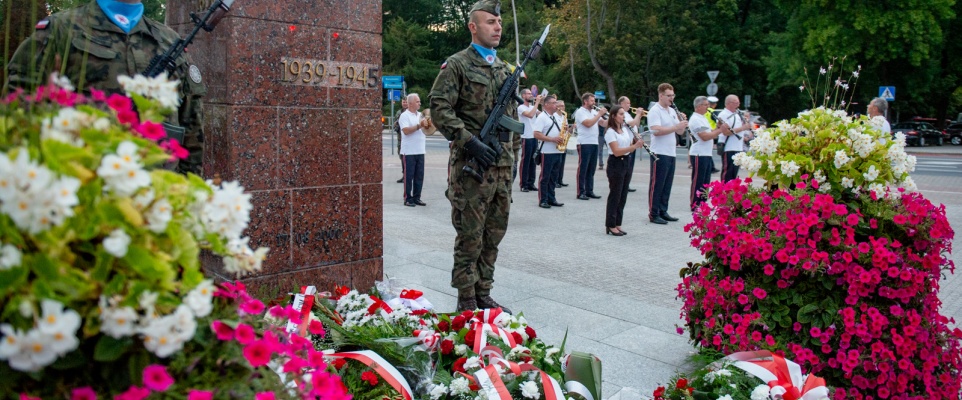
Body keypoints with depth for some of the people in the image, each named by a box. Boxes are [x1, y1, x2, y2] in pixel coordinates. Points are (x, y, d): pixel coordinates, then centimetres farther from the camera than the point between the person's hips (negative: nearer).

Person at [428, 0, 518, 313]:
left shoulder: (505, 70, 17)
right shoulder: (457, 65, -4)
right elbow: (439, 109, -12)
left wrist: (513, 152, 15)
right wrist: (470, 143, -19)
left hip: (502, 166, 7)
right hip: (471, 165, -7)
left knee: (494, 234, 11)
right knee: (470, 236, 0)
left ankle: (483, 295, 23)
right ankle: (466, 301, 12)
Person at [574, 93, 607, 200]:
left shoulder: (594, 112, 17)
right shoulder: (580, 112, -6)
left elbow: (604, 124, 14)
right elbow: (588, 124, -20)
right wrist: (599, 114, -13)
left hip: (594, 143, 7)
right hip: (584, 144, -7)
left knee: (591, 169, 10)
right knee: (583, 169, -4)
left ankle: (589, 191, 15)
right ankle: (581, 192, -1)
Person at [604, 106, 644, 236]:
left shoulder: (626, 129, 11)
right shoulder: (610, 132, -12)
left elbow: (632, 144, 14)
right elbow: (617, 152, -22)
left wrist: (638, 142, -7)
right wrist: (634, 146, -30)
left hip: (627, 163, 7)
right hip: (616, 165, -7)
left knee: (623, 196, 9)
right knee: (615, 196, -2)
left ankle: (618, 224, 17)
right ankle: (610, 226, 5)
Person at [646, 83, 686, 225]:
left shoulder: (672, 111, 16)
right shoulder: (655, 111, -9)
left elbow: (680, 132, 16)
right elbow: (656, 131, -23)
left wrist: (682, 121, -4)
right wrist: (676, 126, -24)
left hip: (671, 154, 8)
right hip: (659, 154, -8)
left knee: (667, 185, 12)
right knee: (657, 185, -2)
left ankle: (663, 211, 20)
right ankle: (653, 214, 4)